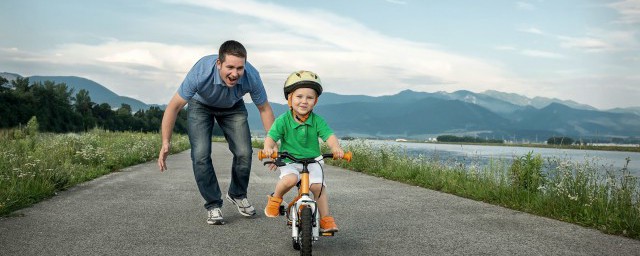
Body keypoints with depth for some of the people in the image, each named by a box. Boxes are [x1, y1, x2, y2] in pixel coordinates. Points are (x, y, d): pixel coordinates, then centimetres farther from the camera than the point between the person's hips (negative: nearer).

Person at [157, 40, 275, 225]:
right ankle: (213, 206, 2)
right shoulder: (201, 73, -40)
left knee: (244, 153, -11)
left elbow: (264, 108, -15)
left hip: (233, 108, 2)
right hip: (201, 106, -1)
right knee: (201, 155, -17)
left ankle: (237, 195, 17)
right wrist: (165, 143, -29)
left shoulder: (251, 77, -33)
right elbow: (174, 106, -28)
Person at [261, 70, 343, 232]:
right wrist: (268, 147, -35)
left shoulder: (317, 121, -4)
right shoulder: (283, 120, -7)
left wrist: (336, 148, -36)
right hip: (289, 161, -2)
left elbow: (329, 135, -14)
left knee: (319, 186, -17)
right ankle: (275, 199, 0)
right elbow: (271, 136, -11)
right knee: (289, 180, -31)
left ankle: (326, 219, -1)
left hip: (312, 161, 2)